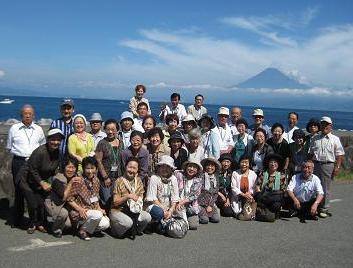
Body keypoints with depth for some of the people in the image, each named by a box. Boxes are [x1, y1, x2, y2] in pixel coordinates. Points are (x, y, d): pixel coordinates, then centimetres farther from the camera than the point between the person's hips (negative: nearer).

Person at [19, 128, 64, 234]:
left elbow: (54, 169, 5)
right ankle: (32, 224, 17)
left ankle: (40, 224, 19)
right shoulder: (40, 152, -28)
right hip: (27, 180, -6)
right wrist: (42, 183, -20)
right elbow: (32, 169, -22)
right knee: (33, 204, -7)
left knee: (42, 203, 0)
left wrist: (49, 182, -2)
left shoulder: (58, 152, -7)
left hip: (43, 180, 6)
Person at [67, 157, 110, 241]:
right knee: (98, 215, -32)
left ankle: (82, 225, 7)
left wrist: (99, 208, 1)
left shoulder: (96, 180, 6)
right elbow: (69, 199, -14)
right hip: (78, 213, -7)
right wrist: (80, 209, -23)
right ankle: (82, 231, -6)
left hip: (91, 210, 7)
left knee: (105, 224, -17)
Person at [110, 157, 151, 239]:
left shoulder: (138, 181, 5)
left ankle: (134, 230, 8)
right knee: (128, 222, -33)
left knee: (147, 217, -20)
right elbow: (115, 202, -13)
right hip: (117, 211, -5)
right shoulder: (119, 181, -11)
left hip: (134, 211, 5)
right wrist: (128, 196, -25)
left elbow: (140, 198, 7)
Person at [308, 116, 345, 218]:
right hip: (315, 164, 3)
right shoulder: (315, 139, 12)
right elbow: (311, 153, 14)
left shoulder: (335, 139, 4)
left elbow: (340, 155, 0)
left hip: (328, 165, -3)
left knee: (326, 188, 1)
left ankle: (324, 209, 9)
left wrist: (337, 167, -8)